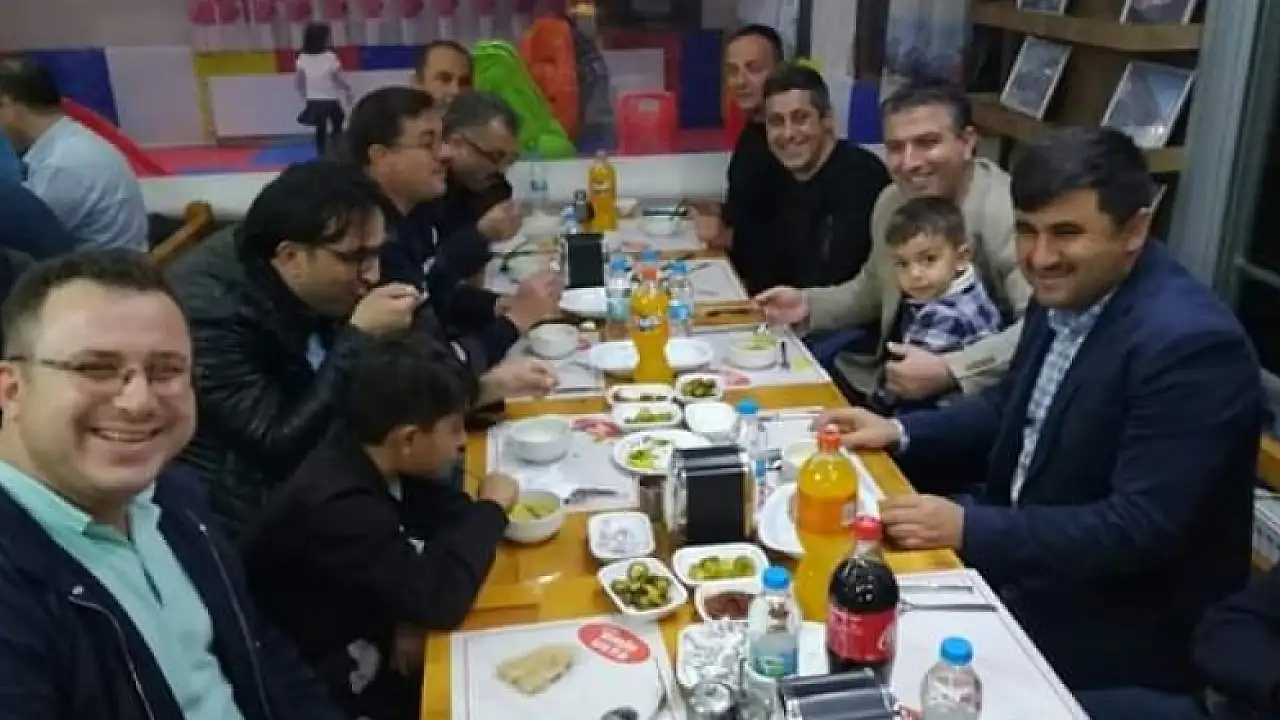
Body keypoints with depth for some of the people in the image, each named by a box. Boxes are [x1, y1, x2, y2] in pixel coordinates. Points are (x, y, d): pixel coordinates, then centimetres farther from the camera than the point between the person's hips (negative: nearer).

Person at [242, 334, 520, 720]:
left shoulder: (371, 460, -9)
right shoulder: (335, 504, -33)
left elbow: (445, 510, 1)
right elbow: (440, 600, -34)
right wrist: (491, 507, -19)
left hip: (367, 627, 7)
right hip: (321, 684, -7)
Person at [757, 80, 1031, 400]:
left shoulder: (1006, 212, -20)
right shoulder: (891, 200, 5)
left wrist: (949, 372, -35)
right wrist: (807, 303, 6)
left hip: (975, 400, -7)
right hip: (892, 385, 7)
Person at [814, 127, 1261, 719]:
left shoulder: (1191, 343, -27)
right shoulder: (1065, 296, -1)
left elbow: (1141, 530, -28)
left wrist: (968, 529, -30)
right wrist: (900, 432, 3)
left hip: (1119, 632, -7)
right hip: (1021, 569, 7)